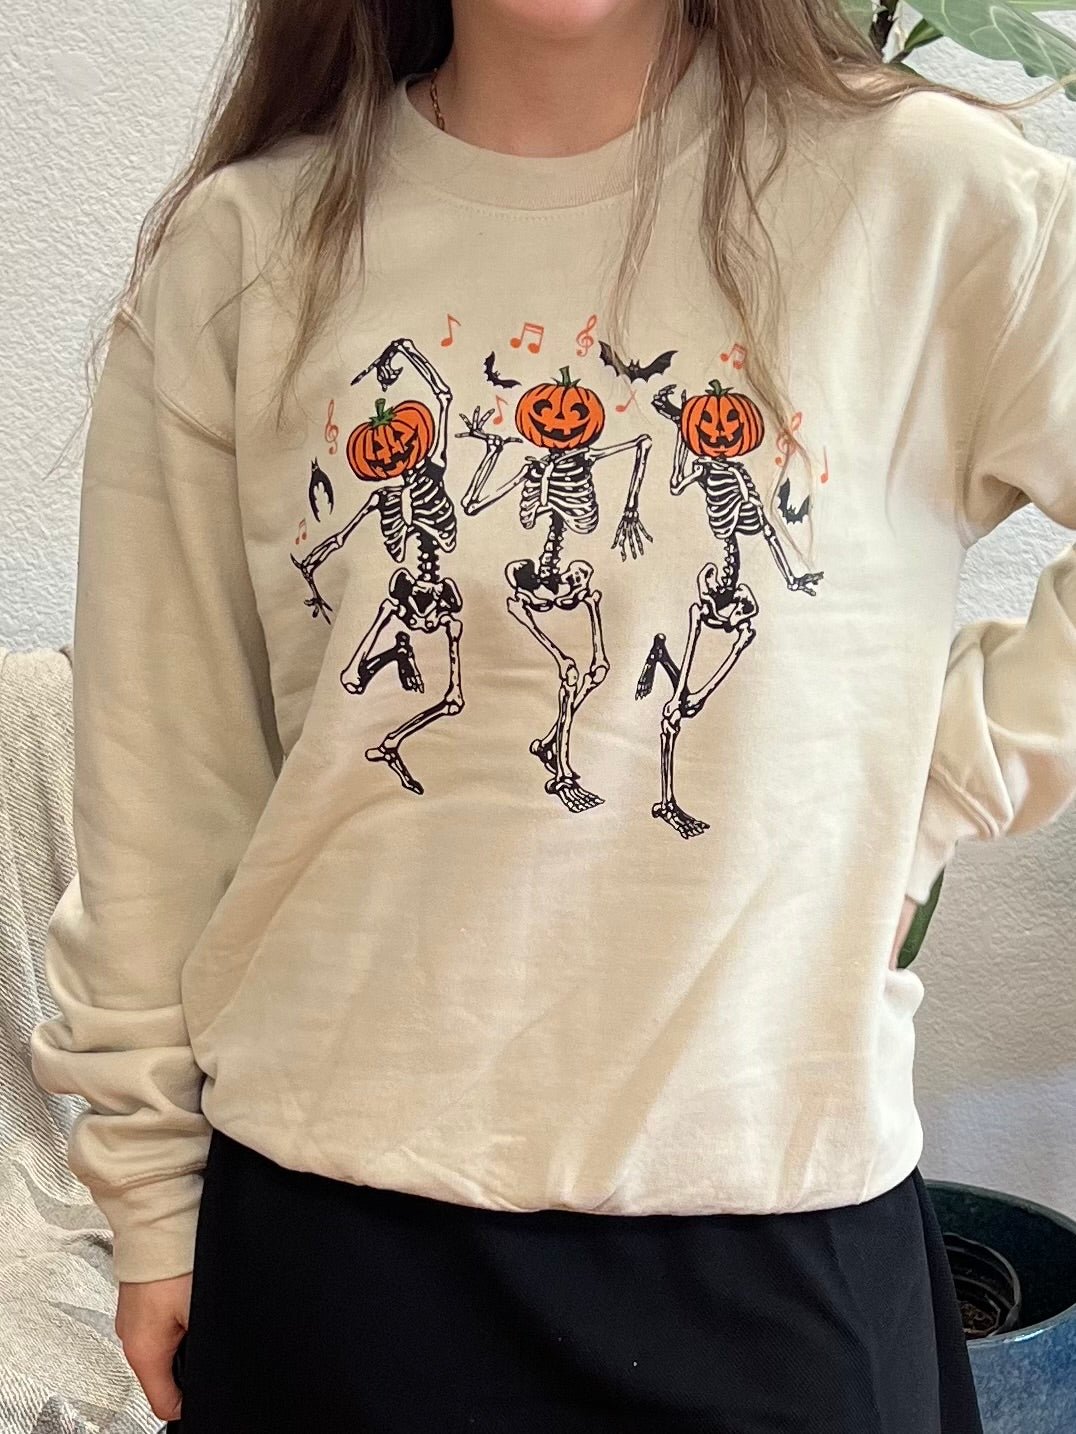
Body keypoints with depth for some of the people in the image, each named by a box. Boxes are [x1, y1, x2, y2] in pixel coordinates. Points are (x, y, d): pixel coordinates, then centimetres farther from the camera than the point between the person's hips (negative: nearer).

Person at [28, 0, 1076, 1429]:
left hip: (777, 1216, -1)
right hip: (330, 1216, 2)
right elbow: (163, 769, 3)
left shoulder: (927, 198, -8)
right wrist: (152, 1186, 7)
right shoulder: (242, 246, -2)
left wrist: (939, 789, -7)